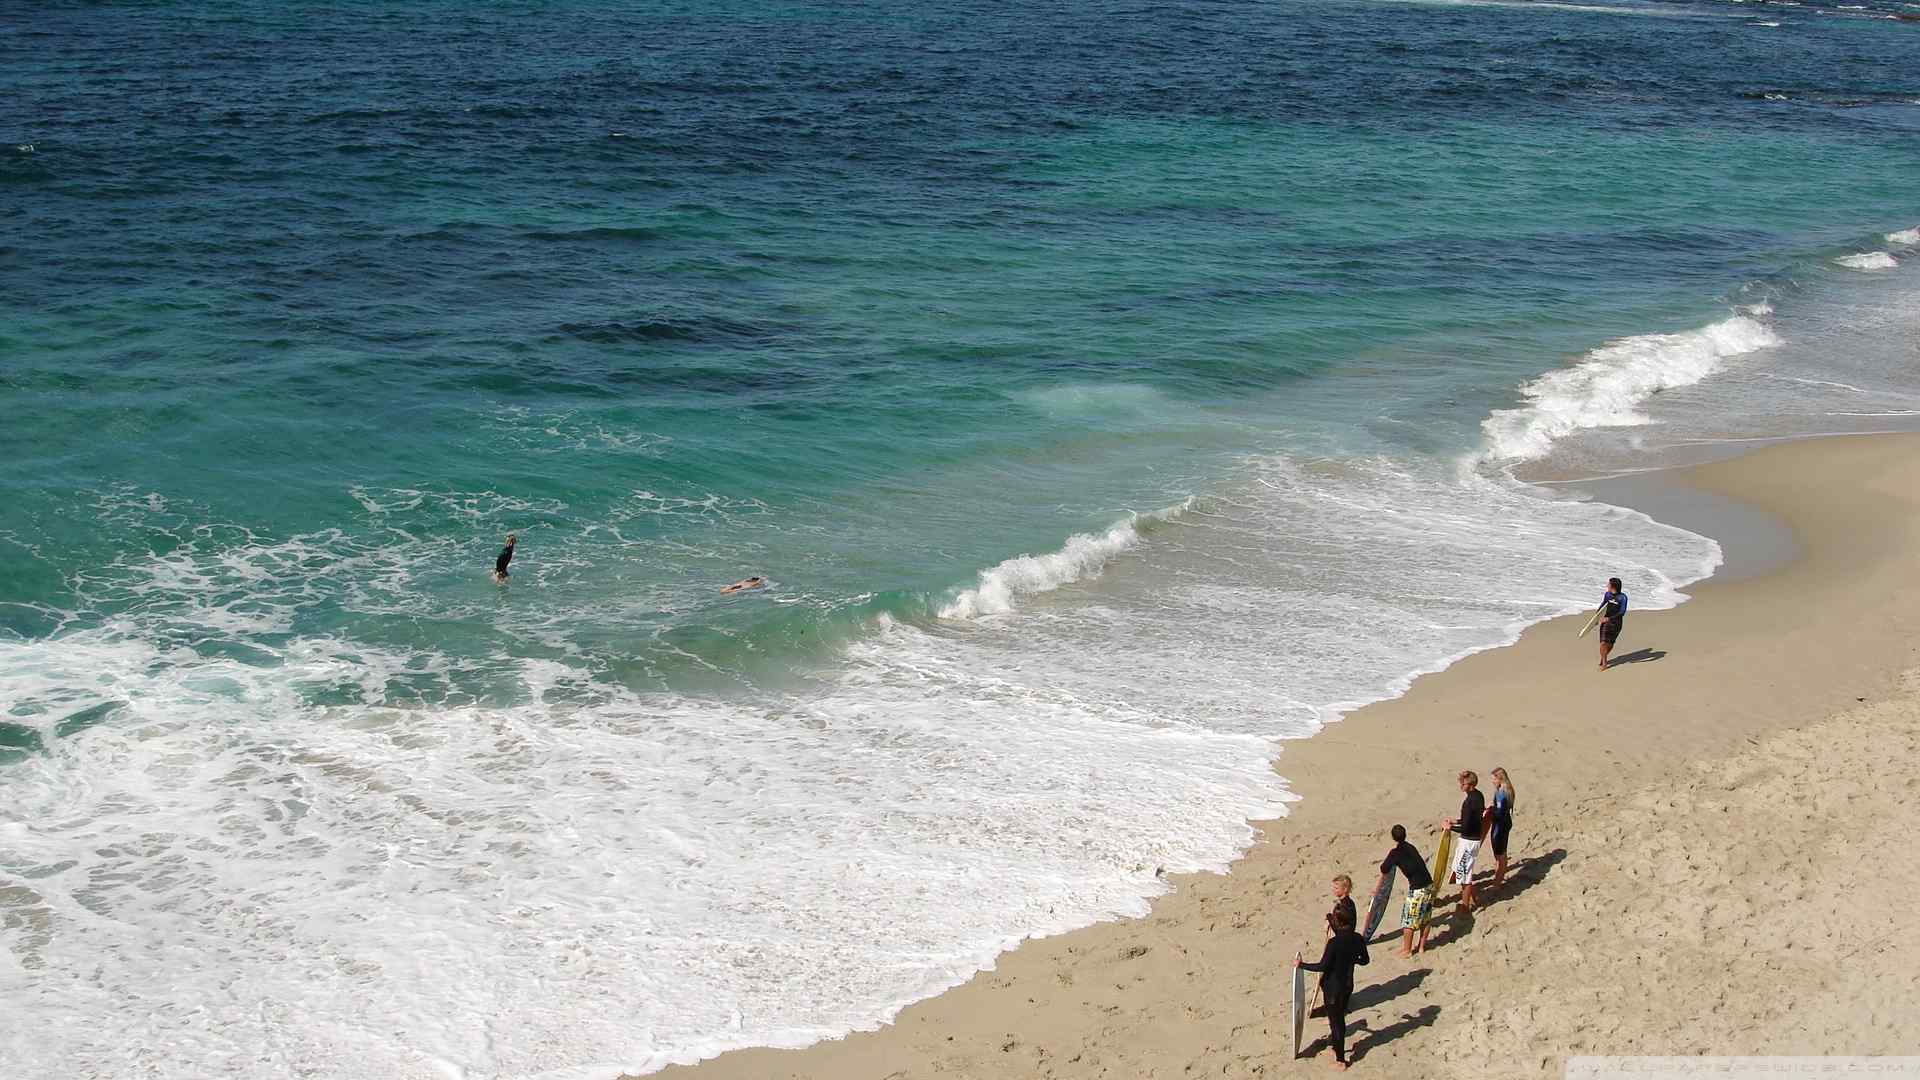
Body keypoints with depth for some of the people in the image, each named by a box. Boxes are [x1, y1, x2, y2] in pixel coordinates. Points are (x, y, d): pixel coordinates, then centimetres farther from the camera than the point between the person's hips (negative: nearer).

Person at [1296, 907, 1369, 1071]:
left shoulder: (1334, 942, -25)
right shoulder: (1357, 939, -7)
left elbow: (1322, 966, -24)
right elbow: (1364, 960, 8)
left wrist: (1301, 965, -15)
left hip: (1332, 986, -6)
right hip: (1348, 984, 6)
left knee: (1336, 1022, 7)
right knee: (1340, 1018, 25)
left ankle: (1340, 1060, 16)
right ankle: (1337, 1048, 42)